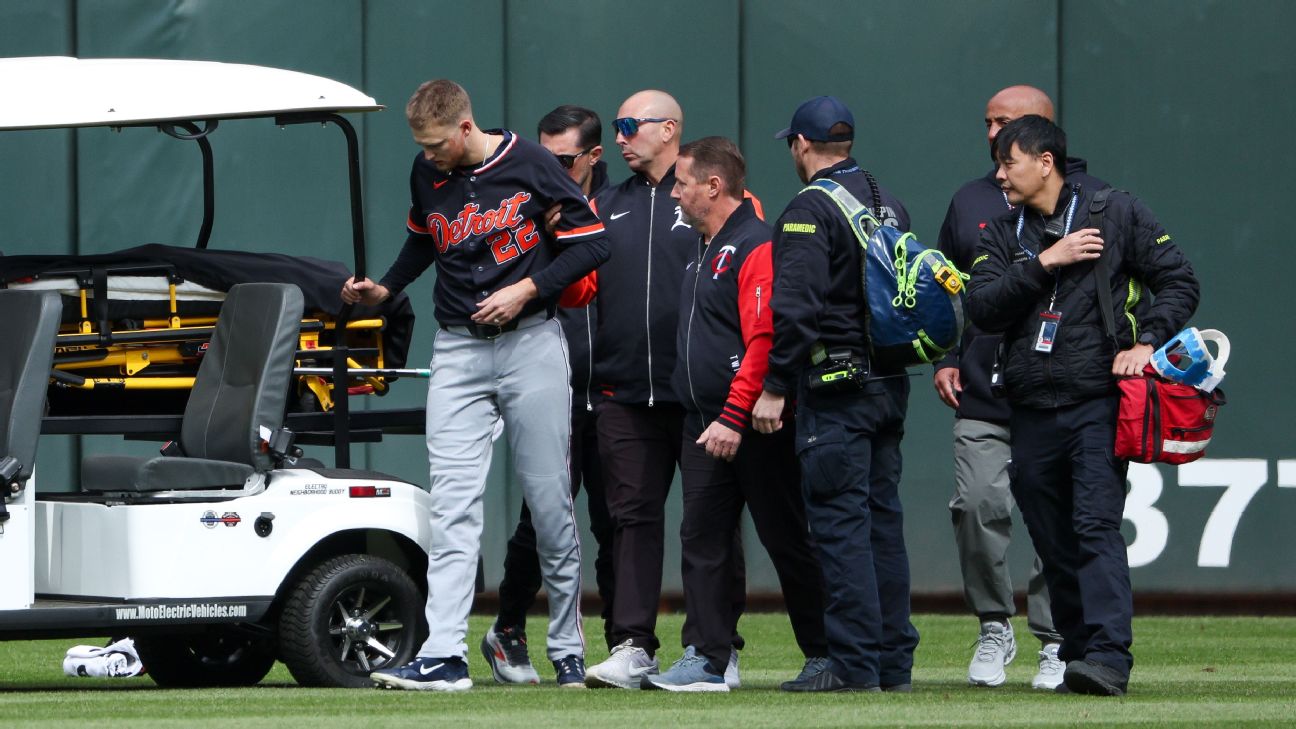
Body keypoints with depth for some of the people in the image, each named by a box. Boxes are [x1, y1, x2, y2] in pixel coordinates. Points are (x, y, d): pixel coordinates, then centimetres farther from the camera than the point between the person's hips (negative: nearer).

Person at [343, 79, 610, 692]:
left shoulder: (530, 165, -7)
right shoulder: (427, 174, 5)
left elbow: (590, 243, -4)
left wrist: (527, 288, -13)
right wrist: (384, 288, 10)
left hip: (531, 344, -3)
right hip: (458, 349, 3)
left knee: (549, 499, 2)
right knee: (453, 503, -10)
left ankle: (568, 649, 15)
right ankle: (443, 657, -18)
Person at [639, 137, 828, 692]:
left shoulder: (755, 247, -14)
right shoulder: (701, 250, 17)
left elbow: (764, 340, -21)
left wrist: (735, 417, -24)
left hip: (754, 428, -9)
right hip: (703, 426, 9)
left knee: (786, 541, -1)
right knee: (701, 541, 3)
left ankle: (823, 657, 7)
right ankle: (708, 661, 3)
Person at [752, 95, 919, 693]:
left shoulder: (810, 210, -11)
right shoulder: (891, 206, 15)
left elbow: (795, 308, -19)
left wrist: (775, 387, -15)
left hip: (837, 392, -8)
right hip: (890, 385, 8)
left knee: (839, 521, -7)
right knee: (882, 519, 11)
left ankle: (854, 663, -10)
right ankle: (894, 661, 13)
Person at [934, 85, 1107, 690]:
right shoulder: (970, 202, 16)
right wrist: (944, 360, 10)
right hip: (982, 394, 3)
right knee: (977, 507, -9)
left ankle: (1057, 641, 7)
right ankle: (994, 628, 7)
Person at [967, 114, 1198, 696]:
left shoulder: (1118, 214, 4)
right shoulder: (1002, 234, 14)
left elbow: (1179, 282, 5)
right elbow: (982, 308, 0)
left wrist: (1147, 342, -10)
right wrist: (1044, 263, -10)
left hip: (1097, 404, -5)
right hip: (1030, 413, 5)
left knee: (1096, 528, -18)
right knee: (1054, 546, 6)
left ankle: (1108, 657, -27)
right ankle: (1077, 655, 14)